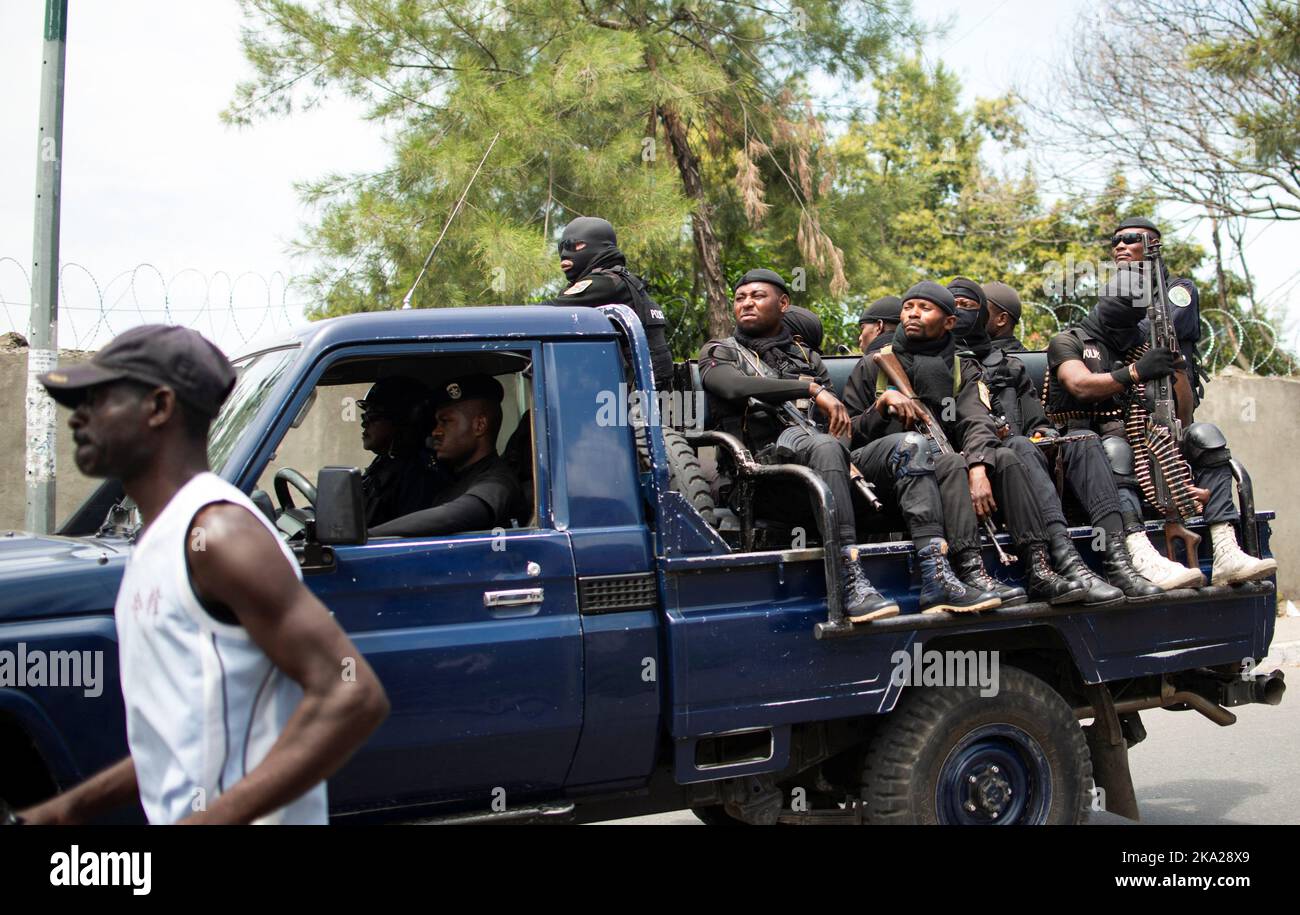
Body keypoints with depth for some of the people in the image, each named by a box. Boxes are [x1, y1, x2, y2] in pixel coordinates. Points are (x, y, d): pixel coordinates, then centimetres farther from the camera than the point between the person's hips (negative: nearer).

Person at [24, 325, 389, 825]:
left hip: (246, 818, -9)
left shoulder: (216, 533, -15)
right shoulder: (158, 540, 14)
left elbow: (351, 695, -23)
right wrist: (73, 807, 16)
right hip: (178, 812, 9)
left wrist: (211, 818, -26)